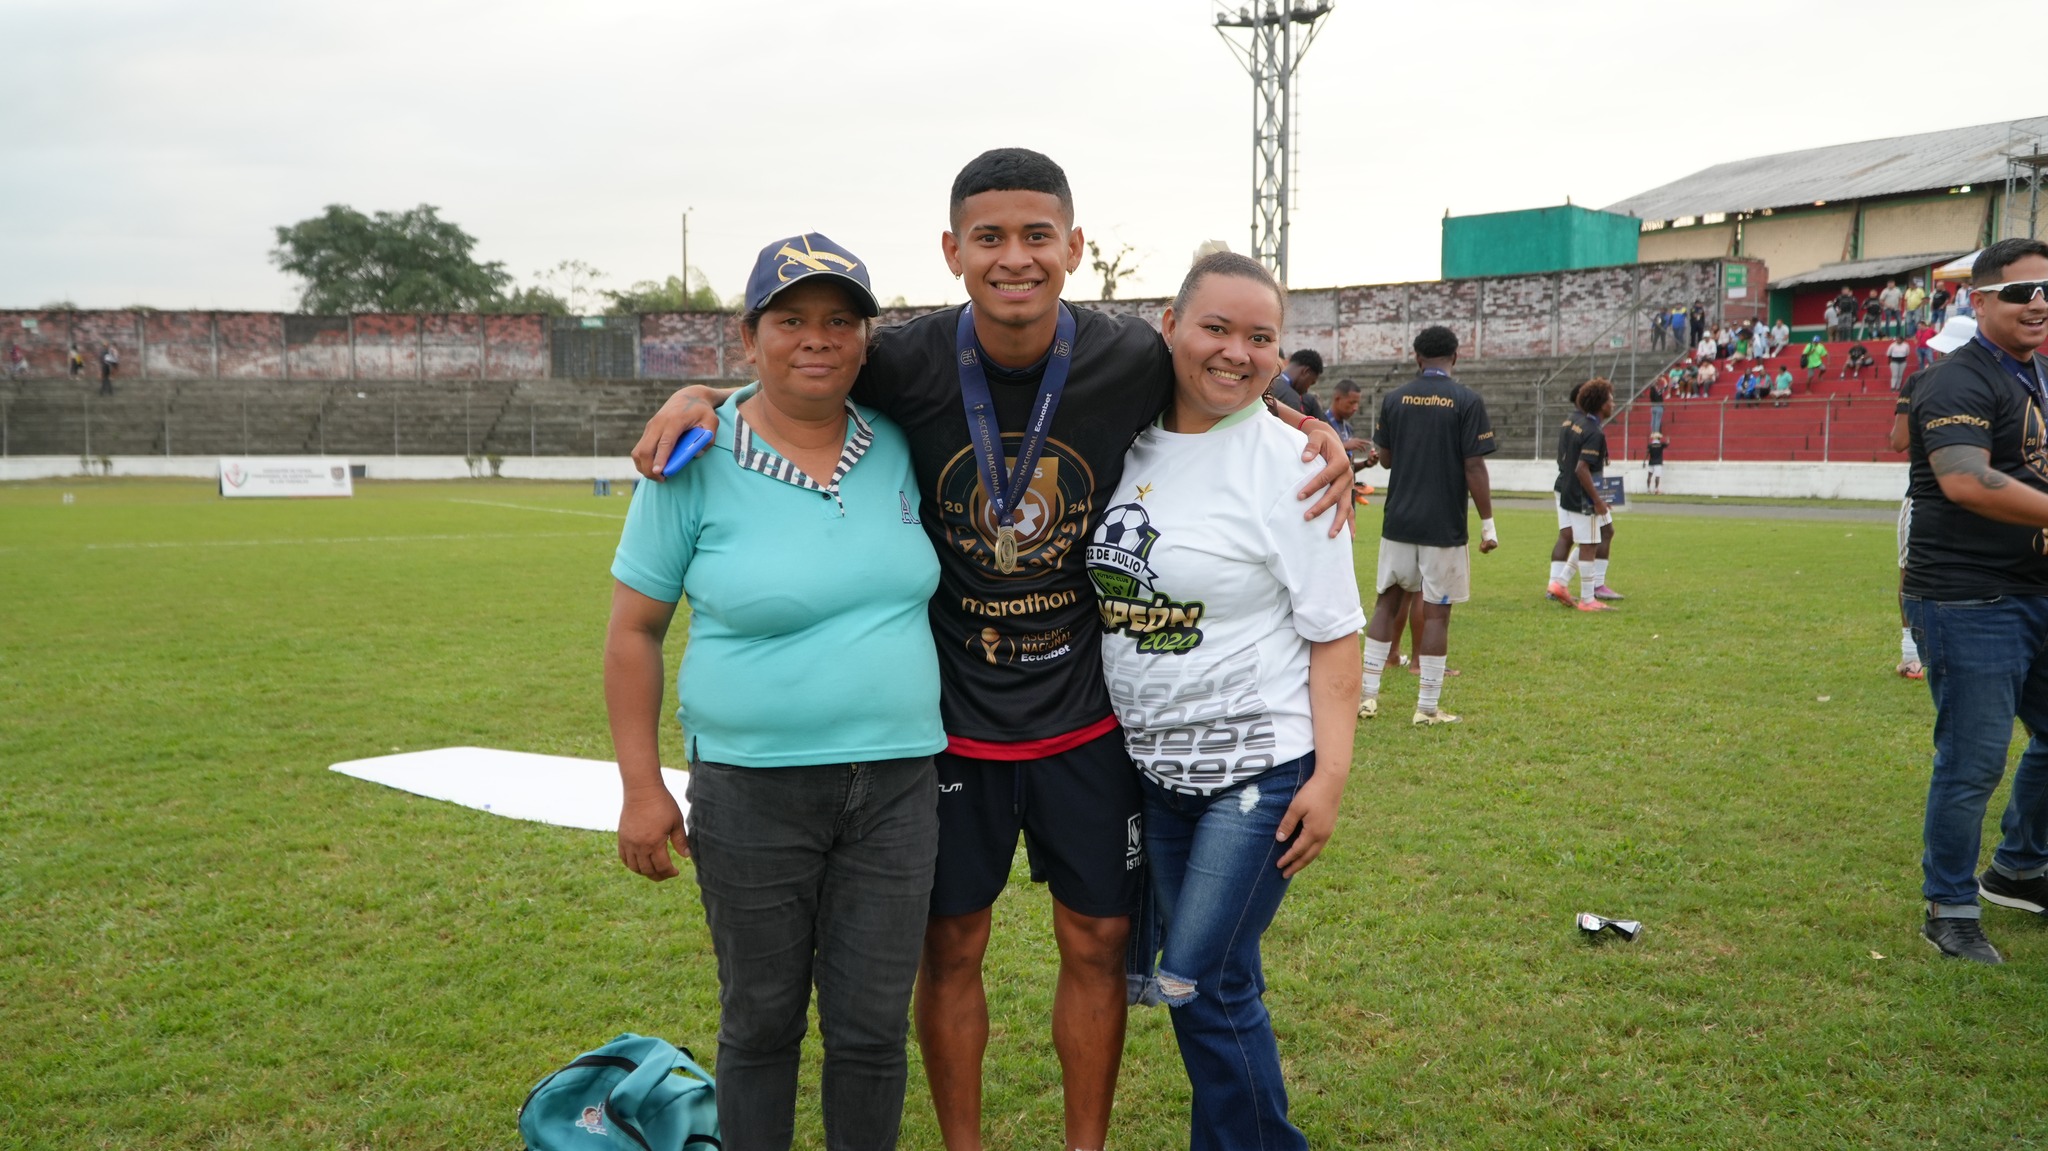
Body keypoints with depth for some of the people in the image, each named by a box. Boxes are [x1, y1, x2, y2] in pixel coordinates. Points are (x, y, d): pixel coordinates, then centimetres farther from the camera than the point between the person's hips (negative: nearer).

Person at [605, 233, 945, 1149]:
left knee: (873, 1028, 10)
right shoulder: (696, 463, -8)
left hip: (895, 786, 3)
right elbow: (633, 632, -3)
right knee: (761, 1023, 12)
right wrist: (641, 785, -5)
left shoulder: (898, 448, 2)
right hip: (751, 791, -3)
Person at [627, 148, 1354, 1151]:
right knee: (951, 946, 12)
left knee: (1097, 943, 11)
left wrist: (1313, 430, -8)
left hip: (1084, 716, 1)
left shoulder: (1131, 360, -11)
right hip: (950, 715, 0)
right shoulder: (907, 365, -14)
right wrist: (699, 394, -14)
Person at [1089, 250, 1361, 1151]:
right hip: (1157, 765, 6)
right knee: (1212, 979, 15)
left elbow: (1334, 632, -12)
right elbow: (1108, 590, 13)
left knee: (1199, 982, -4)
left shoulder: (1284, 461, -12)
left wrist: (1330, 776, -16)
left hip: (1261, 767, -5)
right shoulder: (1129, 442, 2)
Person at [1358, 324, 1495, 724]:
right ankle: (1428, 707, 6)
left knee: (1387, 601, 13)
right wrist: (1488, 523, -5)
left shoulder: (1393, 399, 2)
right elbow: (1474, 468, -11)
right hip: (1445, 525, -3)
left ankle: (1368, 695, 12)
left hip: (1398, 521, 3)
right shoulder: (1467, 401, -8)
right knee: (1437, 611, 2)